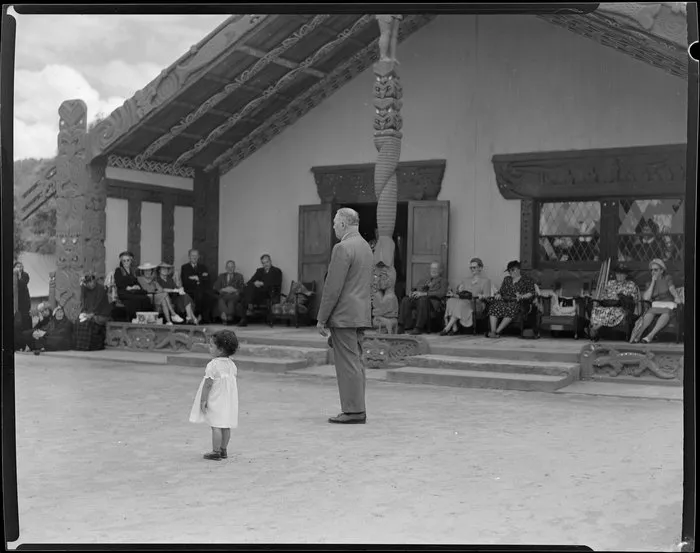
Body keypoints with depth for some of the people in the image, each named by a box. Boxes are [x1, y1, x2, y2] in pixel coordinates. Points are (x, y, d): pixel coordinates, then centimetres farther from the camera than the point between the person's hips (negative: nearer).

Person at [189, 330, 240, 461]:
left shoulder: (212, 365, -16)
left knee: (216, 426, -4)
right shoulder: (232, 364, 7)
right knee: (226, 426, 12)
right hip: (229, 400, 8)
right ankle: (223, 450, 20)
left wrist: (203, 400, -12)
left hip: (215, 401, -8)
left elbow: (208, 384, -17)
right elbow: (235, 383, 12)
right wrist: (234, 399, 21)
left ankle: (216, 452, -1)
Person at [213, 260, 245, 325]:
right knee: (221, 301, -37)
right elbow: (215, 287, 14)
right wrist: (223, 290, -6)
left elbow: (243, 288, 10)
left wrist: (235, 290, -10)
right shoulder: (221, 276, 27)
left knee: (232, 301, -39)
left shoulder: (239, 276, 22)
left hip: (234, 295, -1)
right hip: (223, 295, 1)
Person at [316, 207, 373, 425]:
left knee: (348, 364, -5)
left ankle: (354, 411, -2)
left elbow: (333, 288, -17)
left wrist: (322, 319, -11)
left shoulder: (342, 248, -14)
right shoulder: (366, 247, 16)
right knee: (356, 362, 13)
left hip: (344, 316, -9)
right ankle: (357, 409, 17)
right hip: (362, 315, 9)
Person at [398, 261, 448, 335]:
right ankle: (401, 327, -28)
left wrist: (424, 294, -18)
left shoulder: (442, 281, 13)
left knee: (422, 300, -39)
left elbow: (442, 293, -7)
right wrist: (414, 292, -4)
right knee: (405, 300, -23)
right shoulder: (426, 279, 31)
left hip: (432, 302, -5)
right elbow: (417, 288, 24)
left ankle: (418, 328, -37)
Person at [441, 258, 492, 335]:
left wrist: (481, 296, -21)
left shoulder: (485, 281, 13)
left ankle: (447, 328, -39)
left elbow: (487, 296, 1)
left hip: (477, 305, -5)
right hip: (464, 301, 5)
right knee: (451, 301, -28)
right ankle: (454, 328, -37)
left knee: (460, 304, -36)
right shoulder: (466, 281, 29)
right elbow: (459, 293, 20)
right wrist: (453, 294, -2)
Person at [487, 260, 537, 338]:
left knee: (510, 309, -39)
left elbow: (532, 293, -1)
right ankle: (493, 331, -41)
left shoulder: (527, 280, 10)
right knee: (494, 307, -29)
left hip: (516, 302, -4)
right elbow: (501, 290, 27)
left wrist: (522, 296, -18)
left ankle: (497, 331, -40)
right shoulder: (506, 279, 29)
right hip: (504, 301, 5)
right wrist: (498, 295, 3)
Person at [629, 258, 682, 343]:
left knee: (666, 312, -38)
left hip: (669, 305, -2)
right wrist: (653, 282, -3)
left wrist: (677, 298, -31)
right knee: (650, 312, -33)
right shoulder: (650, 283, 13)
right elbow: (646, 298, -4)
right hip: (656, 306, 2)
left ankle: (651, 335, -52)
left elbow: (672, 289, -9)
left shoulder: (667, 278, 8)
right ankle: (638, 335, -50)